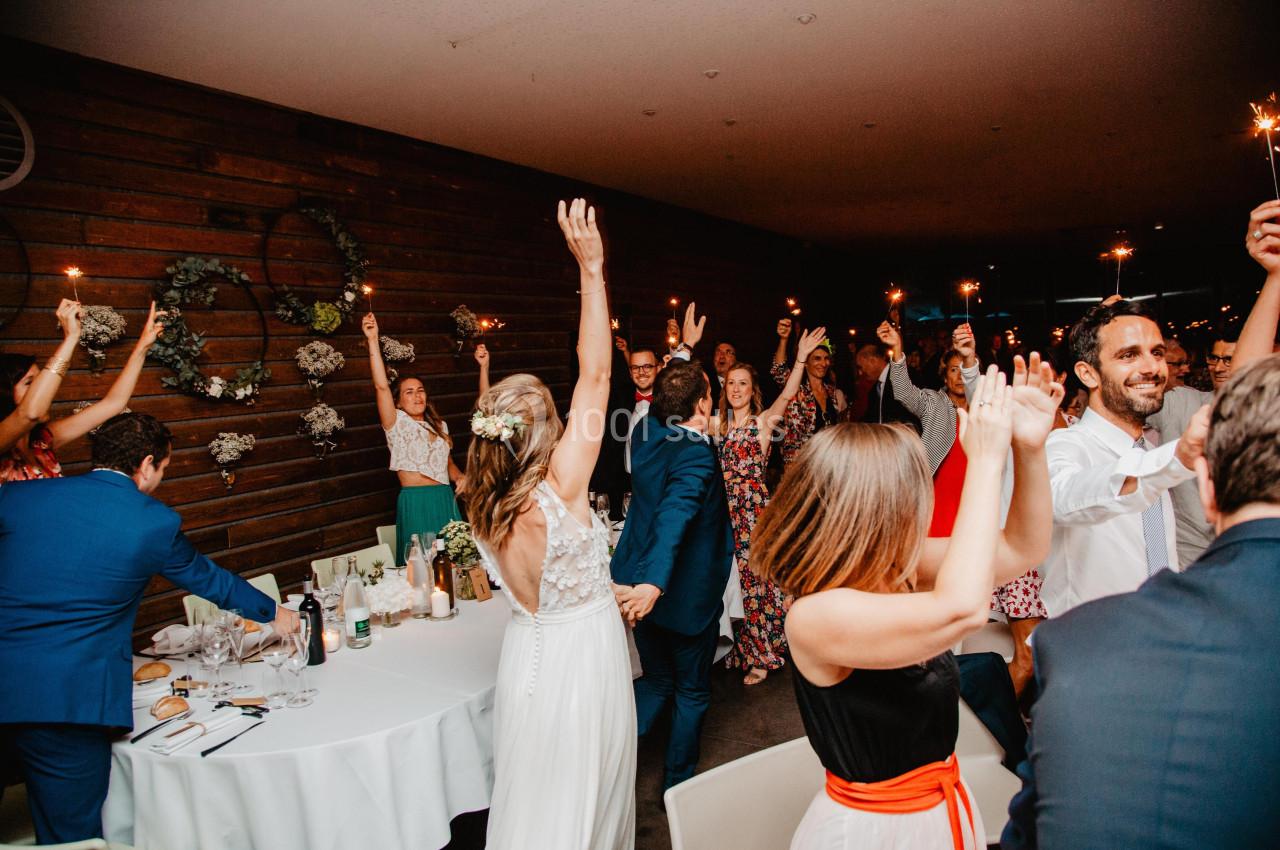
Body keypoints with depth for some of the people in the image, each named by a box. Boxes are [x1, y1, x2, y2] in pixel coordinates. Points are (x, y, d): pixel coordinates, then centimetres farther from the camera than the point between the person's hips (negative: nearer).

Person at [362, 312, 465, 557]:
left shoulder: (439, 425, 18)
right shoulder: (397, 423, 0)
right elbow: (381, 386, -15)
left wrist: (459, 476, 3)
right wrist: (373, 340, -20)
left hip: (446, 500, 5)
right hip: (415, 502, -5)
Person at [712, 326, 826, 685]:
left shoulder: (763, 421, -2)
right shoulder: (717, 423, 9)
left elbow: (787, 395, -19)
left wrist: (801, 358, -32)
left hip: (755, 508, -4)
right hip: (725, 508, 4)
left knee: (755, 577, 2)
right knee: (729, 579, 10)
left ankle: (760, 656, 16)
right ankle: (738, 650, 27)